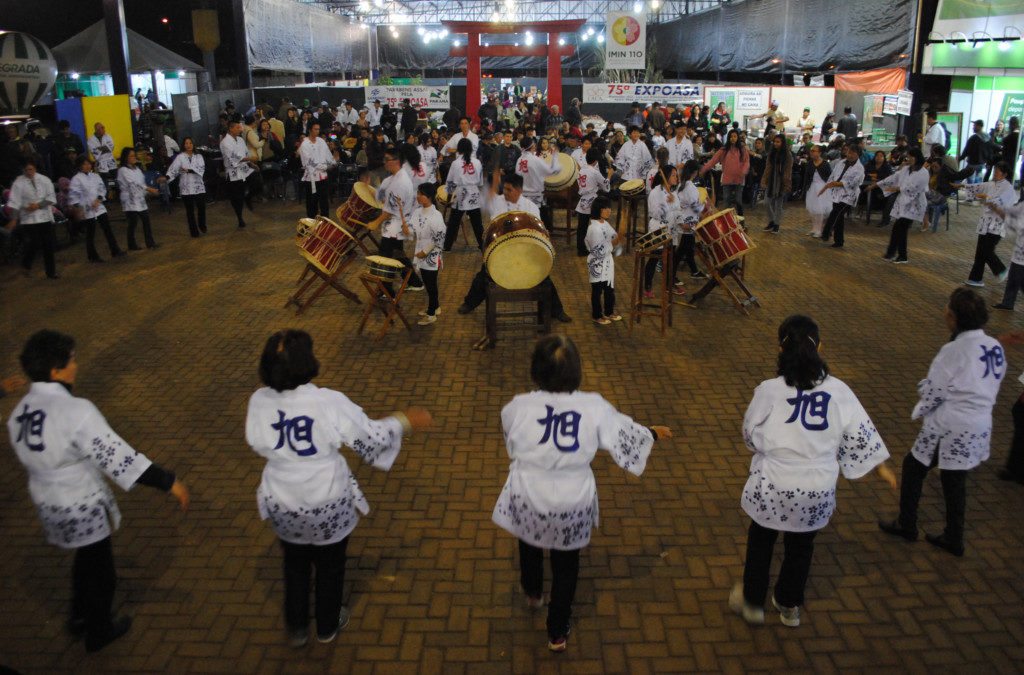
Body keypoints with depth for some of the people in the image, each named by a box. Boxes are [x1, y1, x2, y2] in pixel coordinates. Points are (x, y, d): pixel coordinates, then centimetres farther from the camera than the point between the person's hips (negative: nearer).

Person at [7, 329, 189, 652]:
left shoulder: (20, 411, -3)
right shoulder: (75, 411, -29)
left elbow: (27, 456, 9)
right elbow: (116, 456, -30)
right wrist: (169, 482, -27)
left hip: (47, 503, 8)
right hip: (83, 507, -8)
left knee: (85, 557, 30)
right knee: (99, 568, 16)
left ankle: (79, 618, 50)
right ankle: (99, 631, 36)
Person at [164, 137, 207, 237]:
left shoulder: (198, 156, 9)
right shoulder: (180, 157, 3)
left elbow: (201, 169, -5)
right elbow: (173, 169, -7)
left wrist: (189, 170, -17)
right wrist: (167, 177, -25)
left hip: (198, 186, 1)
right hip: (186, 188, -1)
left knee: (202, 207, -2)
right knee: (190, 210, 2)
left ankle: (202, 226, 24)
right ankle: (194, 232, 9)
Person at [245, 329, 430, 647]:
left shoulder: (259, 401, -16)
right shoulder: (330, 403, -27)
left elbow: (259, 444, 1)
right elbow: (371, 438, -17)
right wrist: (405, 421, -1)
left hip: (282, 504, 3)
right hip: (327, 504, -3)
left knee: (295, 565, 28)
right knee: (330, 566, 24)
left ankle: (296, 628, 46)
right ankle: (328, 626, 46)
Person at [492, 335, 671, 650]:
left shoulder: (518, 407, -19)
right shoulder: (594, 407, -18)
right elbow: (628, 434, -2)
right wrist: (654, 433, 20)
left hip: (527, 497, 0)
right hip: (573, 503, 0)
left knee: (529, 544, 33)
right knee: (566, 564, 23)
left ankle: (533, 593, 60)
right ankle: (558, 632, 40)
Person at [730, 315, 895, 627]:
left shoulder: (769, 391, -17)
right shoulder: (839, 390, -8)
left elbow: (750, 434, -4)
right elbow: (861, 433, 3)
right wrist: (882, 468, 18)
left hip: (773, 486, -3)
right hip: (818, 490, 3)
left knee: (761, 540, 22)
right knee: (801, 546, 24)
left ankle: (752, 602, 37)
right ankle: (789, 606, 43)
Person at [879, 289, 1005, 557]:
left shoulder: (953, 351, -21)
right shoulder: (995, 347, 2)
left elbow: (932, 393, -17)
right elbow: (992, 386, 12)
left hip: (950, 428, -7)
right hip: (980, 428, 7)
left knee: (913, 468, 14)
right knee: (955, 480, 21)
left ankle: (906, 526, 27)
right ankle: (954, 540, 33)